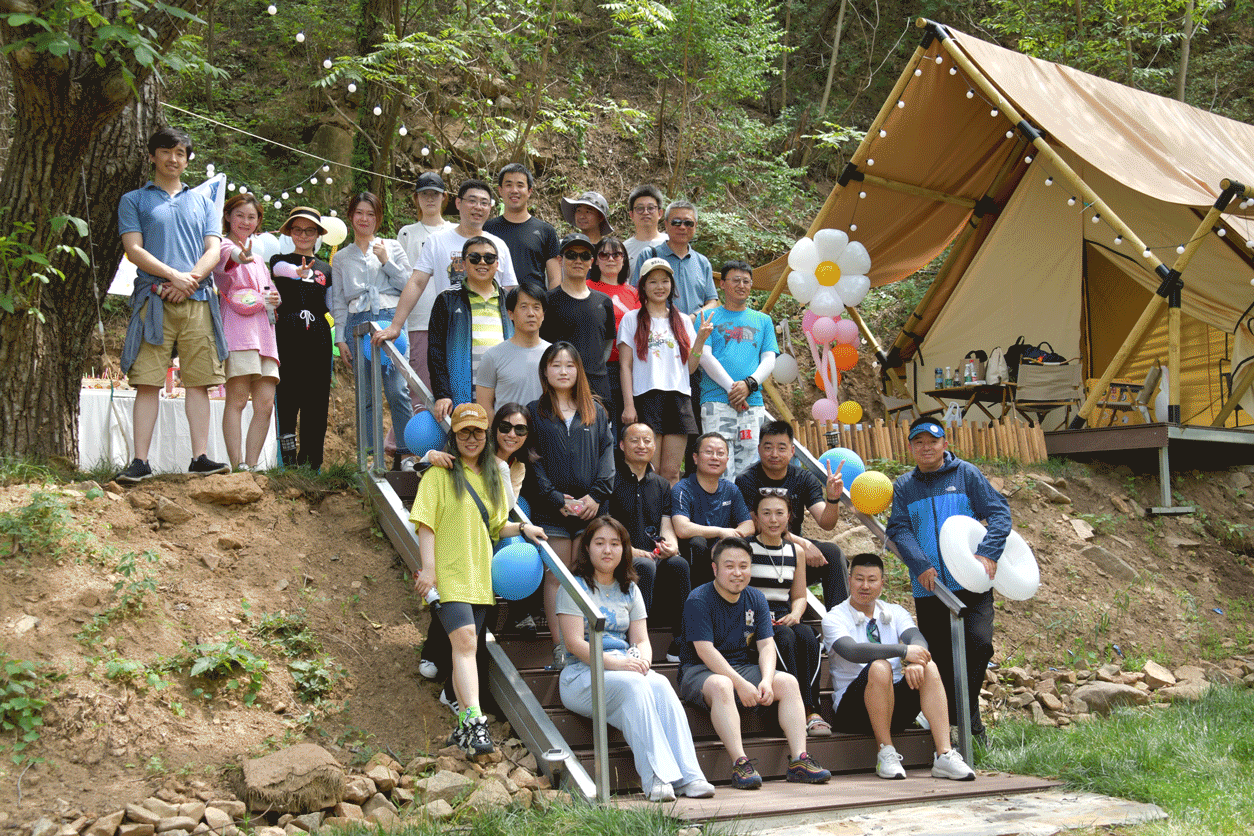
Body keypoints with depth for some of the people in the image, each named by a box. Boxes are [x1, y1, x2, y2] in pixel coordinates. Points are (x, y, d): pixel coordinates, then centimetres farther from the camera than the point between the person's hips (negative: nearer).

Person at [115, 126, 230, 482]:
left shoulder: (202, 203, 22)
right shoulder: (134, 200, 14)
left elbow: (213, 251, 10)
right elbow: (134, 249, 1)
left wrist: (190, 280, -8)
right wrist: (174, 276, -13)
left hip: (197, 300, 2)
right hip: (153, 300, -2)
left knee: (198, 381, -2)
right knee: (147, 381, -7)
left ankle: (200, 457, -2)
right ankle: (140, 461, -8)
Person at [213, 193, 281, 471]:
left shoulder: (257, 259, 29)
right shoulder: (226, 247, 3)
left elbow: (271, 293, 34)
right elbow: (223, 255, -22)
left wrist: (273, 299, 8)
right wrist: (238, 256, -47)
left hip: (263, 333, 7)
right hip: (237, 330, -7)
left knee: (265, 404, -2)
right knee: (237, 399, -14)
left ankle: (252, 466, 0)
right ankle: (238, 466, -17)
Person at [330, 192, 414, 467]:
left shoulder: (391, 247, 13)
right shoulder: (341, 259, 18)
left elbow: (410, 286, 7)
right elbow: (338, 302, 16)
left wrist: (386, 261, -3)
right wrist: (340, 338, 7)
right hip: (357, 324, 2)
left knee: (397, 390, -12)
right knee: (365, 394, -2)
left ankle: (406, 452, -6)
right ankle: (373, 456, 2)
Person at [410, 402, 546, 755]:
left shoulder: (492, 478, 17)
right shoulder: (439, 475, -2)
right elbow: (425, 524, -8)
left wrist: (522, 528, 8)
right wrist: (428, 570, -17)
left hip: (480, 577, 6)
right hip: (449, 576, -6)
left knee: (466, 648, 8)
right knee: (464, 640, -20)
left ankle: (464, 727, 12)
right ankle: (474, 721, -26)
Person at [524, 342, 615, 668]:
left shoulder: (595, 411, 13)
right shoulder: (535, 412, 6)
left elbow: (607, 453, 9)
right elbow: (532, 460, 0)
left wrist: (596, 495, -5)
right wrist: (557, 499, -9)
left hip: (590, 508, 2)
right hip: (550, 510, -1)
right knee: (555, 577, -1)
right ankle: (559, 647, 2)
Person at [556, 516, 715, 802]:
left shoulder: (629, 590, 19)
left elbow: (642, 640, 13)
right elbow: (575, 643, -10)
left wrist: (642, 660, -12)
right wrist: (616, 663, -23)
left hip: (625, 669, 5)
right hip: (582, 675, -5)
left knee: (660, 684, -28)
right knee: (634, 685, -35)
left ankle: (688, 776, -37)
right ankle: (655, 778, -43)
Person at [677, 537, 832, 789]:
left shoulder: (756, 599, 9)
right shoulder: (699, 600, -11)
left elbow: (766, 646, 2)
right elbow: (705, 650, -19)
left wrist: (766, 681, -18)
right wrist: (740, 684, -27)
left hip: (743, 668, 6)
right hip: (700, 672, -6)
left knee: (789, 682, -14)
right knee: (720, 686, -38)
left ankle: (798, 760, -20)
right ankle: (740, 764, -43)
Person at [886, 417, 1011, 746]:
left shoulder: (966, 474, 7)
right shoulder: (904, 486, 12)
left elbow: (999, 511, 1)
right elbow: (899, 529, 1)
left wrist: (988, 553, -14)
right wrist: (920, 565, -16)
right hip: (929, 588, 2)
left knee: (978, 642, -18)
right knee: (940, 659, 4)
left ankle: (966, 716, -2)